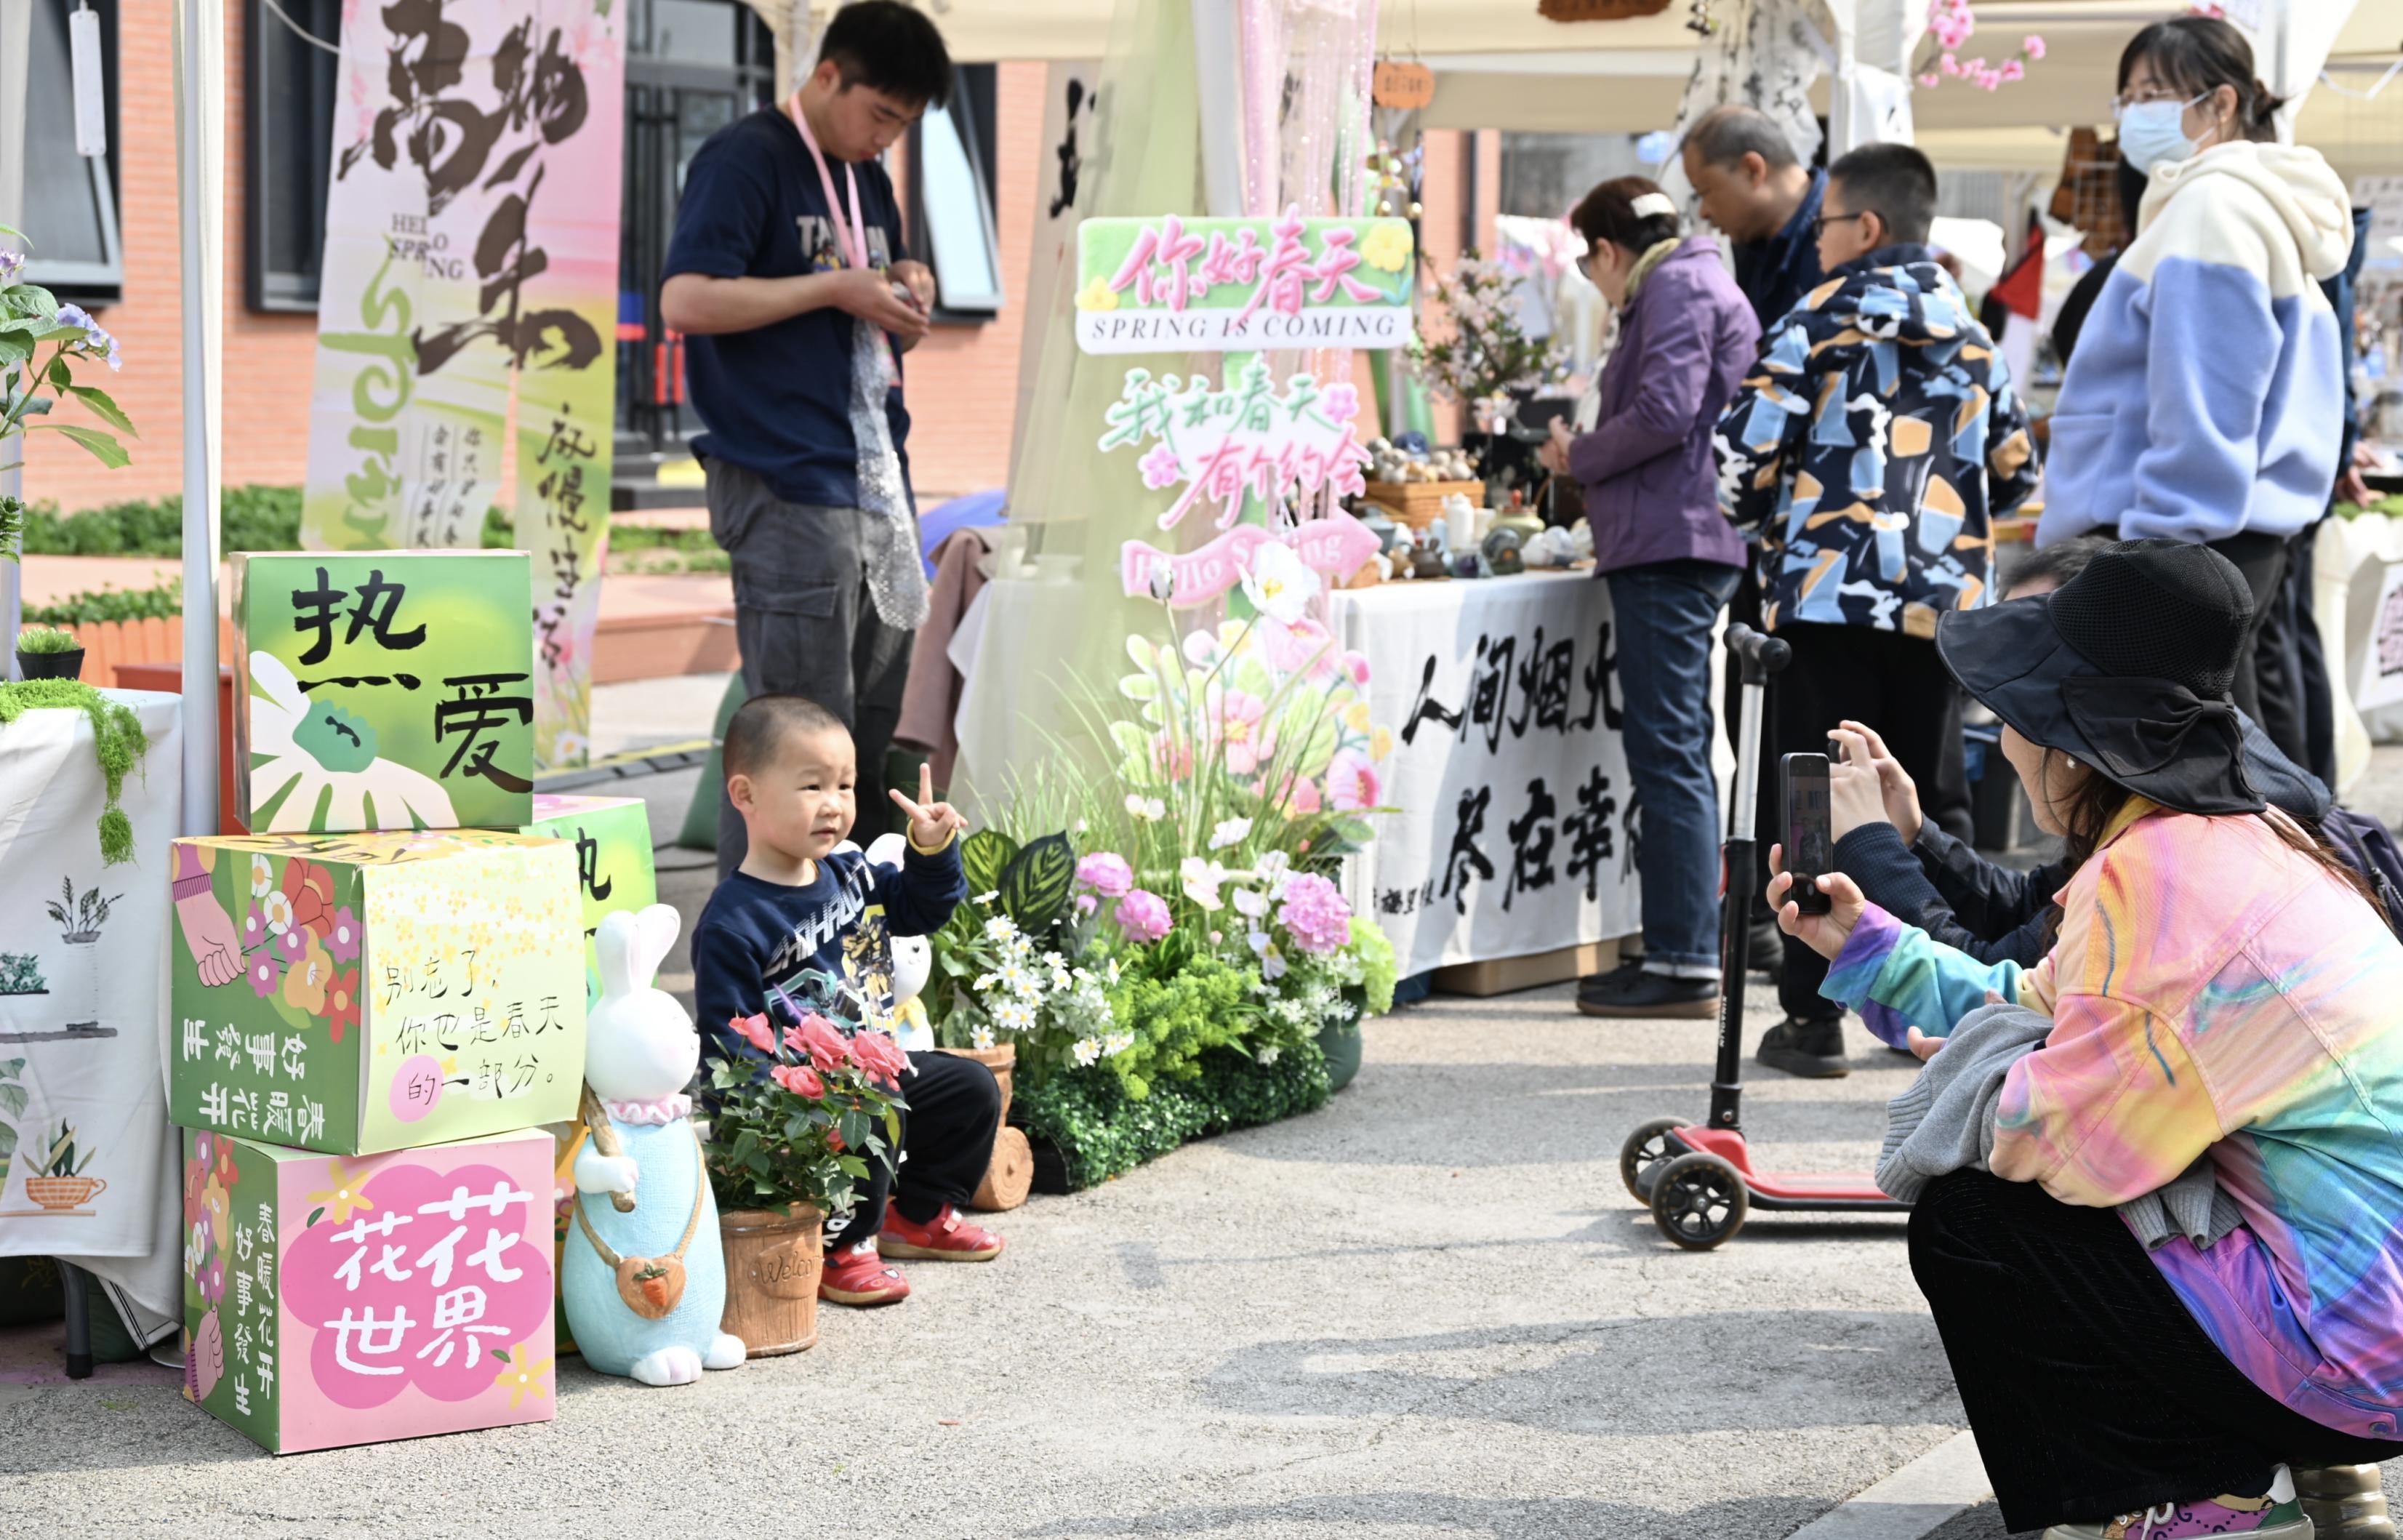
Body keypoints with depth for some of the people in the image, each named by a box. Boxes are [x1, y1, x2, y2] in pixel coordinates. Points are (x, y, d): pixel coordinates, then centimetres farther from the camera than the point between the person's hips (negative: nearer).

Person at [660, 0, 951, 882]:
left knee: (876, 732, 10)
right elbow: (686, 301, -19)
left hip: (876, 483, 9)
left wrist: (905, 301, 4)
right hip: (787, 491, -9)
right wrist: (837, 288, -16)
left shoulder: (870, 181, 19)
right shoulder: (745, 159, -7)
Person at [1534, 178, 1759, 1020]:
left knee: (1669, 754, -10)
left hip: (1669, 547, -11)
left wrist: (1580, 457, -5)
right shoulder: (1695, 283, 23)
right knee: (1680, 755, 13)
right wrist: (1592, 460, 19)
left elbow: (1664, 413, -19)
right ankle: (1684, 948, 18)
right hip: (1682, 544, 11)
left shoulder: (1676, 288, -8)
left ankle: (1683, 965, -9)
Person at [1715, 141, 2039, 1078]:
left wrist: (1758, 516, 12)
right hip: (1942, 602, 5)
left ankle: (1813, 1017, -2)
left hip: (1831, 591, -5)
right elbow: (2014, 470, 15)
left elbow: (1746, 448, -7)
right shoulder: (1972, 335, 11)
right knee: (1934, 804, 13)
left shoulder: (1824, 320, -5)